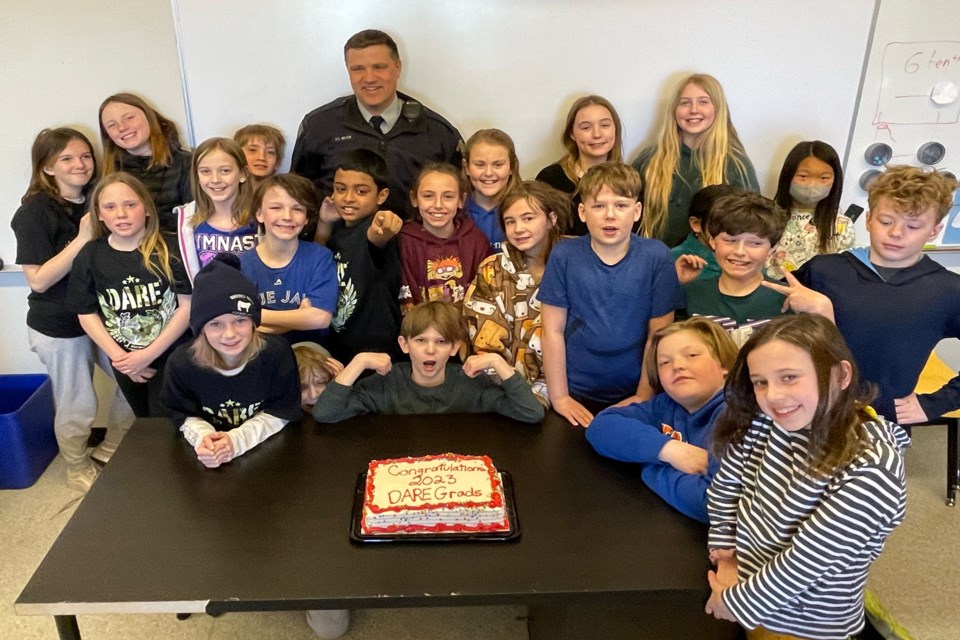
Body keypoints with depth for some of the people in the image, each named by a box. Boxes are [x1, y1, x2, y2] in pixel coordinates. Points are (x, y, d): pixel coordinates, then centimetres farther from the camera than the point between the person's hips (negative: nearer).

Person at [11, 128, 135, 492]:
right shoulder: (34, 212, -15)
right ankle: (78, 469, 33)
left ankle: (111, 450, 34)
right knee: (77, 407, 6)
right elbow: (38, 280, -21)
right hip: (58, 328, -6)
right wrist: (83, 238, -26)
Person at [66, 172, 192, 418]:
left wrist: (148, 354, -16)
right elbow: (86, 313, 0)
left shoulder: (170, 250, -13)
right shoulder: (89, 256, -4)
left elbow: (188, 305, -14)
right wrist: (119, 357, -9)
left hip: (172, 357, -3)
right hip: (125, 363, 4)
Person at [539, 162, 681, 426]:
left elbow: (659, 335, -5)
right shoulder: (564, 256, -9)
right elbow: (553, 331, -6)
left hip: (632, 397, 0)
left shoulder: (656, 257, -10)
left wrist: (644, 396, -4)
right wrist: (559, 397, -5)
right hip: (576, 395, 1)